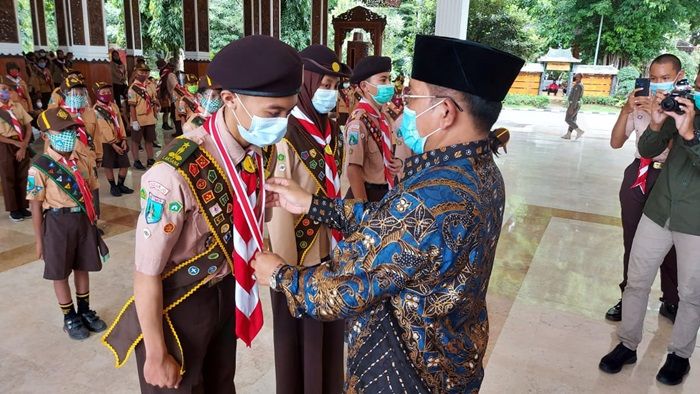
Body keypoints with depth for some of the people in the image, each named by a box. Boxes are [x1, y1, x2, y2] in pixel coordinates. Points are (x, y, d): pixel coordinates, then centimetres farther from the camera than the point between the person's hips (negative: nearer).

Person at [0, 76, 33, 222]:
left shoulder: (18, 106, 3)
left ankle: (23, 207, 22)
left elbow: (28, 128, 2)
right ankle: (13, 209, 19)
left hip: (22, 146, 2)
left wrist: (23, 146, -7)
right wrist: (15, 143, -13)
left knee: (22, 177, 9)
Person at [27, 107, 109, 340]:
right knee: (60, 273, 11)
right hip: (58, 222, -4)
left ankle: (85, 311, 38)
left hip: (84, 219, 5)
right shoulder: (40, 168, -15)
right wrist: (40, 240, -5)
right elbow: (36, 207, -9)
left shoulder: (80, 161, 0)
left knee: (82, 268, 19)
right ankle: (70, 318, 30)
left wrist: (92, 221, 13)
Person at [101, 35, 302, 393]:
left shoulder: (255, 153, -12)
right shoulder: (176, 174, -33)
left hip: (227, 294, 6)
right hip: (179, 305, -6)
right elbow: (146, 274, -23)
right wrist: (157, 355, -12)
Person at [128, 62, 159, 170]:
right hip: (138, 119, -5)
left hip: (150, 119, 5)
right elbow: (132, 106, -12)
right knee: (135, 141, 6)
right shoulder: (133, 88, -10)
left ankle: (150, 159, 25)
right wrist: (134, 120, -17)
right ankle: (136, 161, 14)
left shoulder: (151, 86, 6)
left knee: (149, 140, 14)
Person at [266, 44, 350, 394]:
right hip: (299, 255, -7)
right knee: (300, 337, 15)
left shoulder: (330, 131, 3)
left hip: (330, 249, 7)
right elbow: (280, 209, -21)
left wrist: (345, 240, 10)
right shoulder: (285, 137, -21)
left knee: (330, 333, 24)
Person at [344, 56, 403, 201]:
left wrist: (395, 162, -3)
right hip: (368, 194, -8)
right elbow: (353, 170, -23)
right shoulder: (359, 122, -21)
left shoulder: (381, 117, 3)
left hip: (385, 192, 8)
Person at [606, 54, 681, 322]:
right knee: (632, 241, 10)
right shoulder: (640, 105, 5)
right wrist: (625, 111, -10)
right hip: (638, 175, 3)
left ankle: (671, 302, 25)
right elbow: (616, 143, 2)